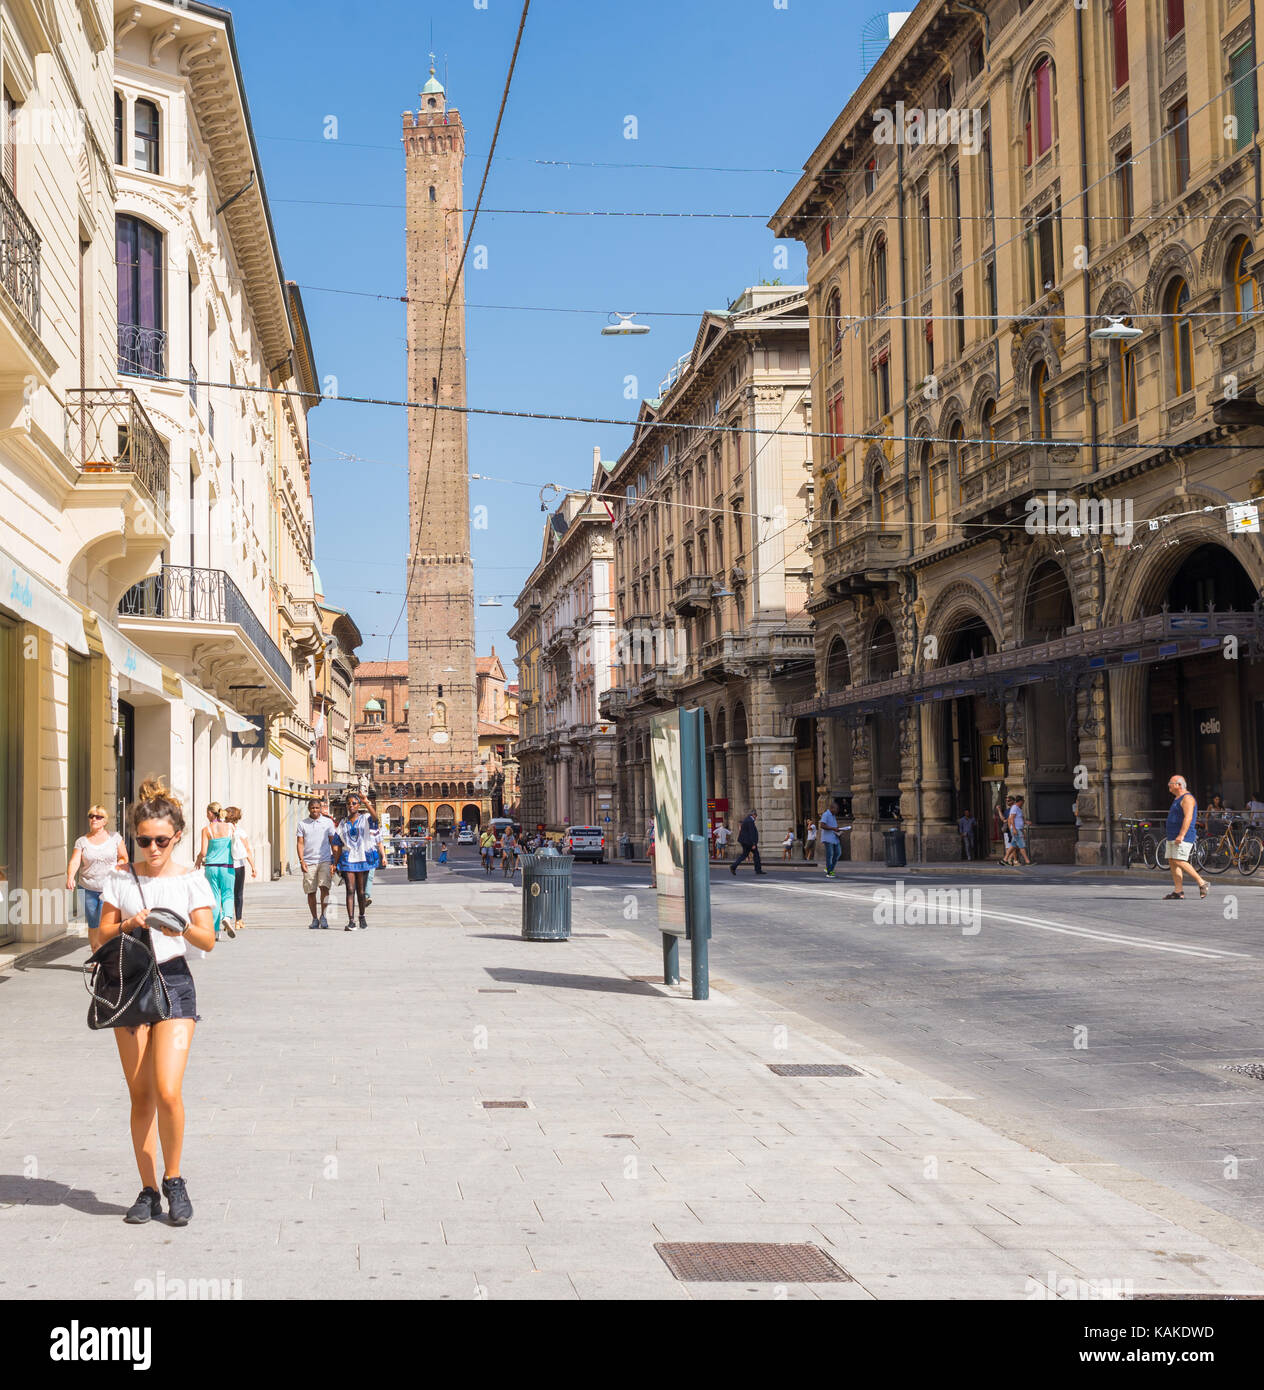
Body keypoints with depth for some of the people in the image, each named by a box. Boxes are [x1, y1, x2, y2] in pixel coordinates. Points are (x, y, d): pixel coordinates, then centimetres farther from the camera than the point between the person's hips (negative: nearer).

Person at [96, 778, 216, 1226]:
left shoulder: (191, 881, 1)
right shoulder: (121, 880, 6)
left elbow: (208, 941, -3)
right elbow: (100, 937, 5)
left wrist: (183, 928, -23)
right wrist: (128, 925, -13)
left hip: (174, 982, -2)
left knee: (168, 1091, -14)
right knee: (140, 1095, 5)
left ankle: (173, 1180, 7)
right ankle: (148, 1190, 16)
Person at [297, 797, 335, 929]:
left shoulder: (328, 822, 7)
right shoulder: (302, 824, 8)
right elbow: (300, 843, 6)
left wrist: (334, 862, 2)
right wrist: (301, 861, -6)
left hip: (325, 861, -1)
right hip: (309, 862, 1)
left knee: (324, 887, -17)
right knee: (311, 892, 3)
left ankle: (323, 916, -7)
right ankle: (315, 919, 12)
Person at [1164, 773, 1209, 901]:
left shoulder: (1187, 798, -11)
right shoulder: (1177, 799, 21)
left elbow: (1188, 818, -22)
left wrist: (1181, 835, -29)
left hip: (1183, 837, -10)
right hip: (1173, 837, 10)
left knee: (1179, 862, -17)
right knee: (1172, 862, 3)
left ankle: (1202, 883, -11)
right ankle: (1178, 891, 1)